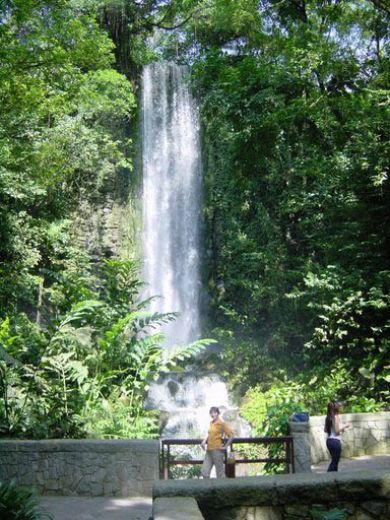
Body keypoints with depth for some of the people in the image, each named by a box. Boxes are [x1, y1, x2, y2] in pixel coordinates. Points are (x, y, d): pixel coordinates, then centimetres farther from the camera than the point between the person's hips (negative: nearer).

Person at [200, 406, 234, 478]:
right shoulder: (211, 423, 10)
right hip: (209, 451, 7)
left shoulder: (221, 423, -10)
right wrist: (204, 441, 6)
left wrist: (226, 446, -10)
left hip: (217, 450, -7)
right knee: (204, 472, 4)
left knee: (220, 474, 2)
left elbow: (231, 435, -11)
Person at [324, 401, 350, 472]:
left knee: (334, 460, 20)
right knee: (335, 462, 0)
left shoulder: (328, 417, 9)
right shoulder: (336, 417, -14)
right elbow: (337, 431, -17)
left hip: (329, 440, 8)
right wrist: (344, 427, -3)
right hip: (335, 441, -8)